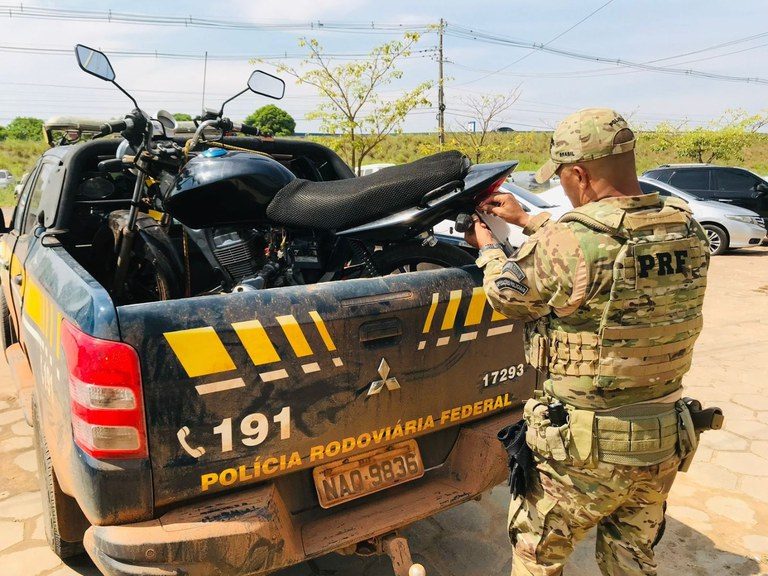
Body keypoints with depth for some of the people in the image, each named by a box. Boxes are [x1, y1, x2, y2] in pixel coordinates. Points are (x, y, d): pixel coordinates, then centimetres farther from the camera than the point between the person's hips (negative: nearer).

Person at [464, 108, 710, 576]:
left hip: (584, 443, -6)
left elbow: (506, 293, -7)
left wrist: (487, 246, 13)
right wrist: (524, 219, 19)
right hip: (665, 439, 6)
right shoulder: (689, 233, -5)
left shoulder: (566, 244, -26)